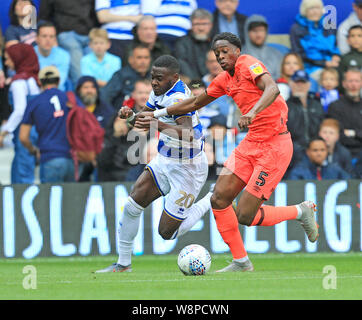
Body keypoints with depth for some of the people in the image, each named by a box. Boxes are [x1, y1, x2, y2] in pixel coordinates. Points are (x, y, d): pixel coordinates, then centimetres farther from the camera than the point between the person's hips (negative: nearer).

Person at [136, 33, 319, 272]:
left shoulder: (249, 64, -13)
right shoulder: (225, 80, 12)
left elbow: (272, 89, -32)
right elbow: (195, 103, 25)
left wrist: (253, 111, -48)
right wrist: (157, 115, 25)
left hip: (275, 146, -8)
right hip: (251, 143, 8)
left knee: (245, 216, -11)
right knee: (219, 199, -2)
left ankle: (301, 211, 12)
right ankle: (241, 262, 10)